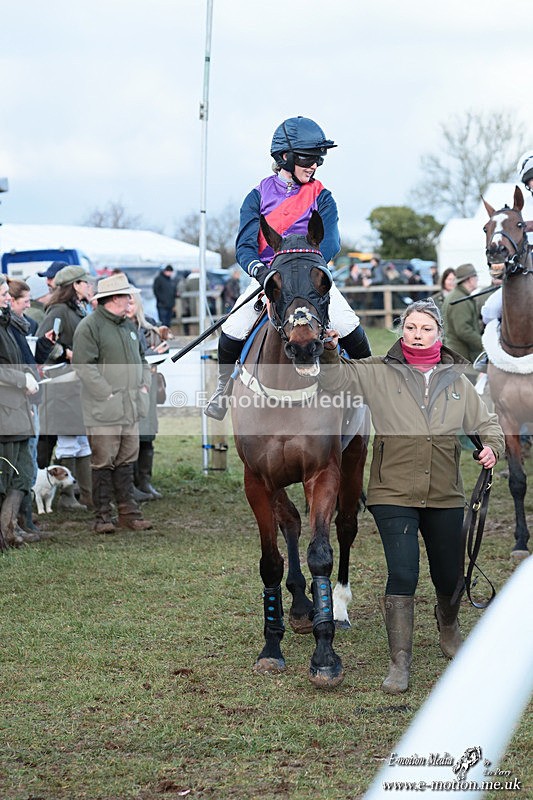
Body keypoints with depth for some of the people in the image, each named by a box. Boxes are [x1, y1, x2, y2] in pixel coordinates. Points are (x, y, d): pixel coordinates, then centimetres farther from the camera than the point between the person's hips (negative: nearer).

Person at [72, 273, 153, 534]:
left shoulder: (128, 326, 17)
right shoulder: (89, 326, -10)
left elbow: (141, 359, 27)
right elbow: (84, 365, -17)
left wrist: (144, 385, 9)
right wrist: (108, 394, -18)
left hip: (131, 409, 8)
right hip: (104, 411, -8)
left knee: (127, 461, 11)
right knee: (104, 463, -3)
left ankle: (128, 512, 17)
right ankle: (102, 516, 3)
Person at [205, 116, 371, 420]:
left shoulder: (321, 197, 1)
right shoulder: (259, 197, 2)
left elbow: (329, 242, -12)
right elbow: (244, 245, -7)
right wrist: (260, 270, -30)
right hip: (267, 275, 0)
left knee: (349, 326, -23)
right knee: (232, 332, -19)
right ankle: (224, 388, 11)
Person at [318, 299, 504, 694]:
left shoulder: (457, 380, 8)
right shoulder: (378, 373, 1)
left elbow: (487, 422, 14)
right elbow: (334, 380, -4)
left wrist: (493, 446, -6)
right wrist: (328, 353, -23)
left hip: (445, 497, 3)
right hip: (394, 495, -3)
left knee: (449, 576, 14)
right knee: (402, 574, -14)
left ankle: (448, 624, 48)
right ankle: (400, 663, -6)